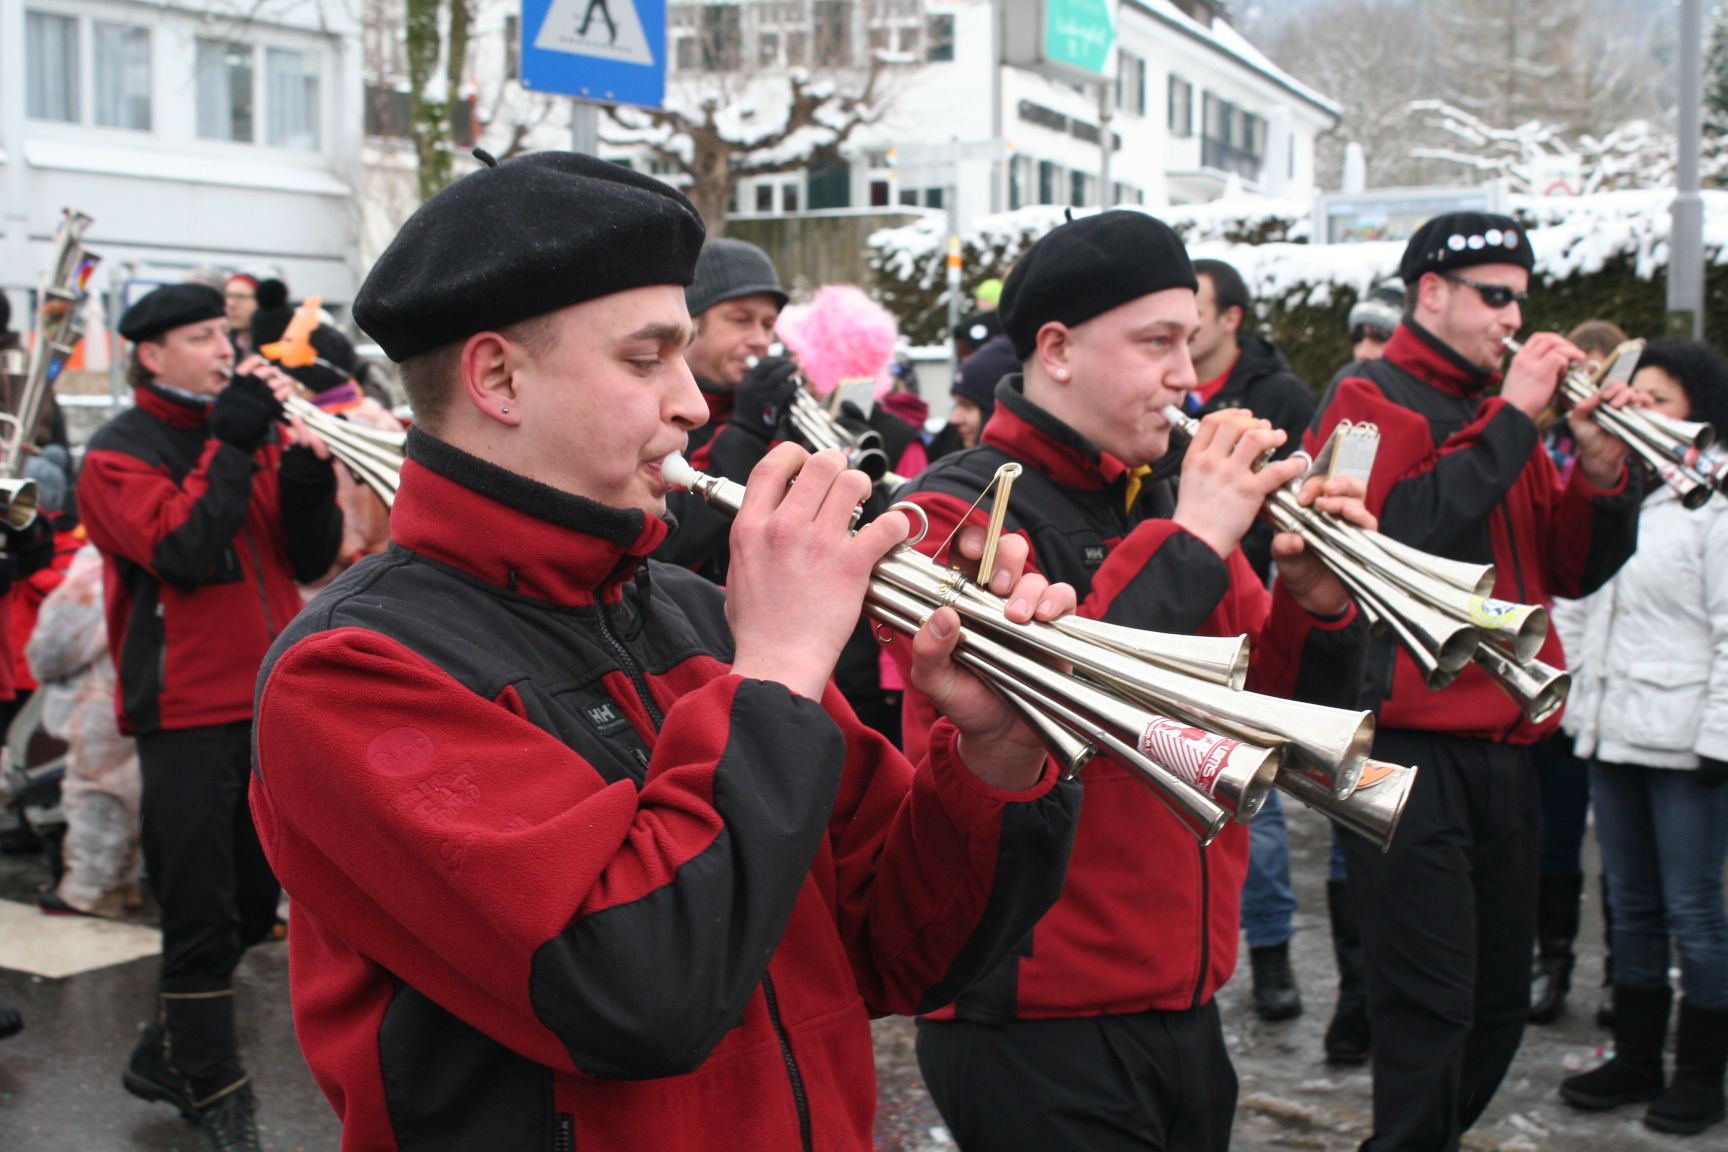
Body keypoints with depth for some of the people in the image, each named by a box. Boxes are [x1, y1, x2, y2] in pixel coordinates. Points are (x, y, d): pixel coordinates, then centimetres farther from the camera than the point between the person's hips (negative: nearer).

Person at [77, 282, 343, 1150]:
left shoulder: (250, 430, 13)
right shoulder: (118, 454, -4)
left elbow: (310, 560, 6)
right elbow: (181, 552, -21)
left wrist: (306, 477, -11)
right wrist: (231, 444, -20)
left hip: (269, 704, 7)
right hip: (188, 714, -7)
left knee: (251, 906, 16)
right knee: (202, 913, 0)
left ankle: (165, 1056, 33)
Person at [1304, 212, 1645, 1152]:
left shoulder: (1501, 413, 20)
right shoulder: (1370, 399, -3)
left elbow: (1574, 570, 16)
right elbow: (1404, 529, -22)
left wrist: (1600, 470, -1)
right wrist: (1512, 419, -16)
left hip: (1501, 748, 8)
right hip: (1408, 747, -8)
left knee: (1498, 1005, 14)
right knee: (1432, 1007, -7)